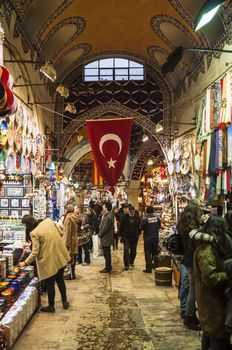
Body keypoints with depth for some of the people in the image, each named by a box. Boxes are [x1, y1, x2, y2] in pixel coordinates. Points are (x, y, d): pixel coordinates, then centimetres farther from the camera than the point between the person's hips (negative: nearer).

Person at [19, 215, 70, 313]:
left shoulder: (34, 233, -19)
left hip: (49, 261, -6)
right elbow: (60, 232, 8)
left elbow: (35, 252, -18)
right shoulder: (49, 221, -3)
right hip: (60, 256, 6)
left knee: (50, 284, 12)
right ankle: (65, 302, 33)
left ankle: (51, 306, 26)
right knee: (60, 280, 22)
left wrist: (25, 263, -8)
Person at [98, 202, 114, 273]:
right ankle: (108, 267, 26)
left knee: (107, 253, -1)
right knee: (106, 253, 17)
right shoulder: (105, 215, 12)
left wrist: (100, 234, -12)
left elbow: (105, 228, -23)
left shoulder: (108, 216, -21)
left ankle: (108, 268, 8)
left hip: (106, 238, -10)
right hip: (105, 238, 10)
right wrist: (100, 233, 10)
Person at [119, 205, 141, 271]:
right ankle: (126, 265, -3)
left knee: (133, 251, 11)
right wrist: (122, 235, -1)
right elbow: (121, 227, 2)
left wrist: (138, 234, 1)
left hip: (134, 238, 2)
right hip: (126, 237, -2)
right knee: (126, 251, -9)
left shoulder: (137, 217, -3)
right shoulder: (124, 217, -6)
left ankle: (131, 262, 33)